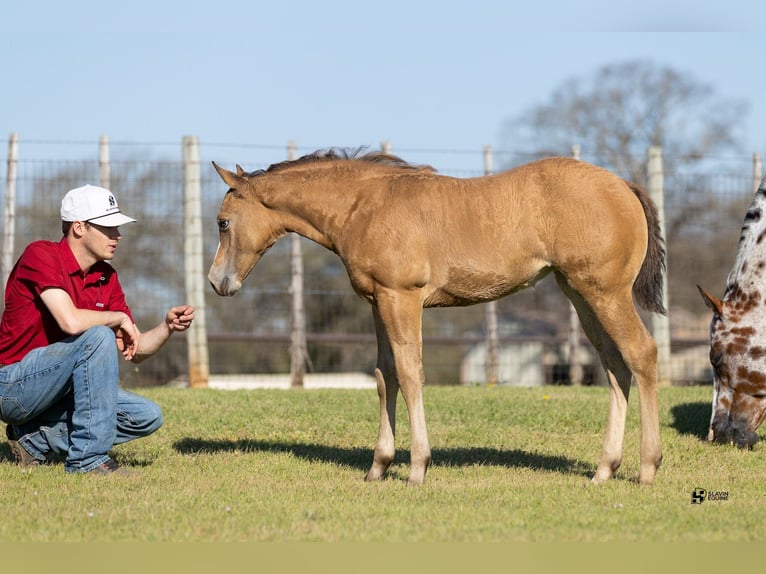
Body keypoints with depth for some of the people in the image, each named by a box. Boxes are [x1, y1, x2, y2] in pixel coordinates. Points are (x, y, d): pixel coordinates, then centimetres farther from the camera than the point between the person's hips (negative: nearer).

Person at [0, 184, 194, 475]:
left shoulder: (107, 277, 8)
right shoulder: (40, 255, -16)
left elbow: (136, 350, 9)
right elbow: (71, 322, -32)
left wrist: (167, 327, -11)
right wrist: (120, 318, -15)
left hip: (57, 390, 9)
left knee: (147, 416, -2)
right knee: (99, 337, -29)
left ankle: (37, 438, 3)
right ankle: (88, 458, -26)